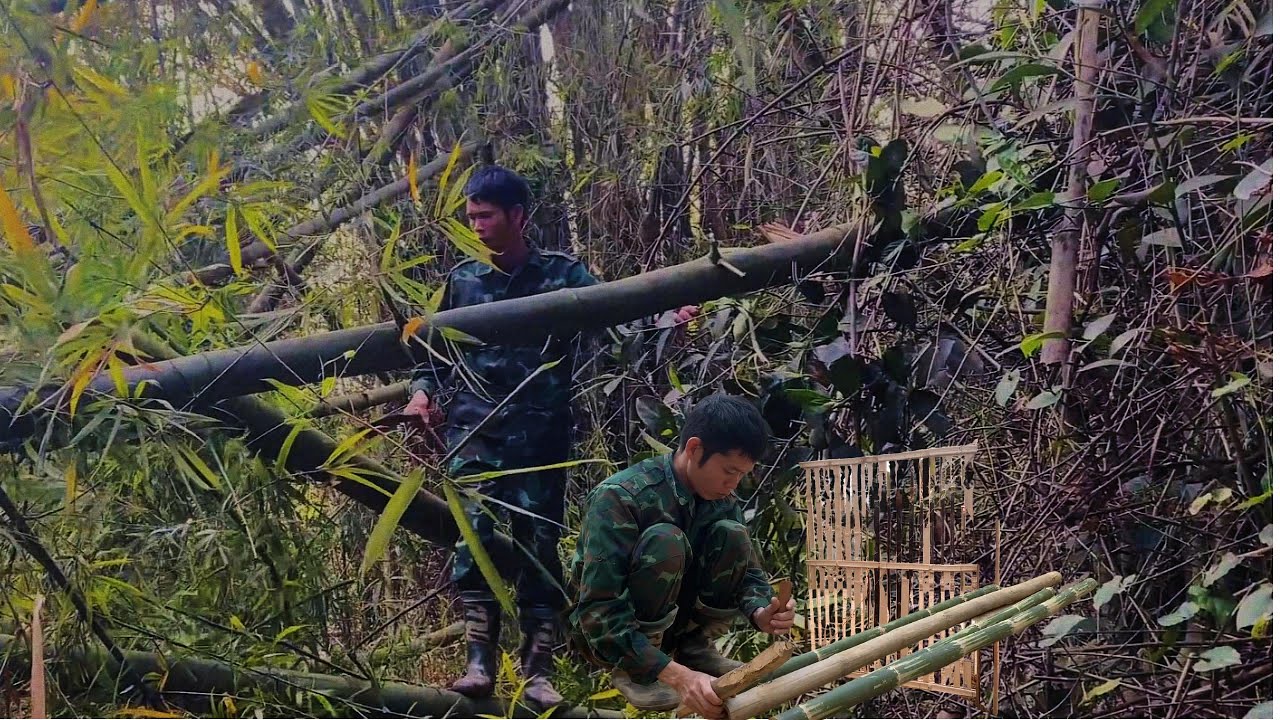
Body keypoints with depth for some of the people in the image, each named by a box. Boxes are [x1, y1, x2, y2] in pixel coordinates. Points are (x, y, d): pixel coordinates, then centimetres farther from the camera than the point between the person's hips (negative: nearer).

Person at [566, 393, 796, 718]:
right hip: (601, 629, -6)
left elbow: (748, 570, -2)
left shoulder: (723, 501, -6)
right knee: (664, 541, -33)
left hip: (667, 620, 6)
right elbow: (599, 612, -34)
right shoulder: (619, 497, -28)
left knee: (732, 535, -16)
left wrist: (761, 613, -28)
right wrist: (677, 675, -44)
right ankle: (632, 668, -18)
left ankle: (693, 647, -5)